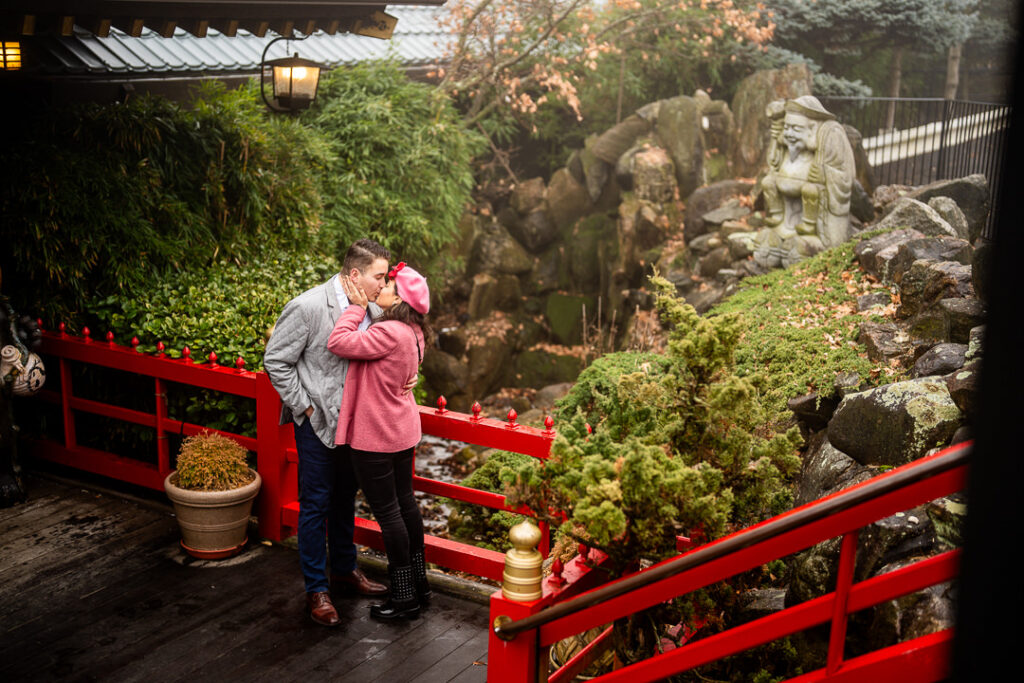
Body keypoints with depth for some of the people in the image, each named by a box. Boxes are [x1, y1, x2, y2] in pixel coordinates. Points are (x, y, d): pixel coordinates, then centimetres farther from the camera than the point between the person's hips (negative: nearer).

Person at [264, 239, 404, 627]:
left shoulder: (371, 309, -1)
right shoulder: (307, 307, -20)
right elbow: (276, 361, -13)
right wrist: (304, 407, -13)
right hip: (317, 421, -6)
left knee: (346, 498, 20)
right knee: (316, 504, 3)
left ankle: (345, 569, 38)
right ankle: (317, 590, 16)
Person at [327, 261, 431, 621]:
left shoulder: (389, 332, -25)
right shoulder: (412, 332, 5)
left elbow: (339, 342, -25)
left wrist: (356, 307, -15)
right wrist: (360, 307, 3)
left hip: (376, 436, -9)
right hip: (401, 432, 10)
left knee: (387, 512, 1)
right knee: (405, 503, 18)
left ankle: (404, 597, 12)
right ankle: (418, 581, 31)